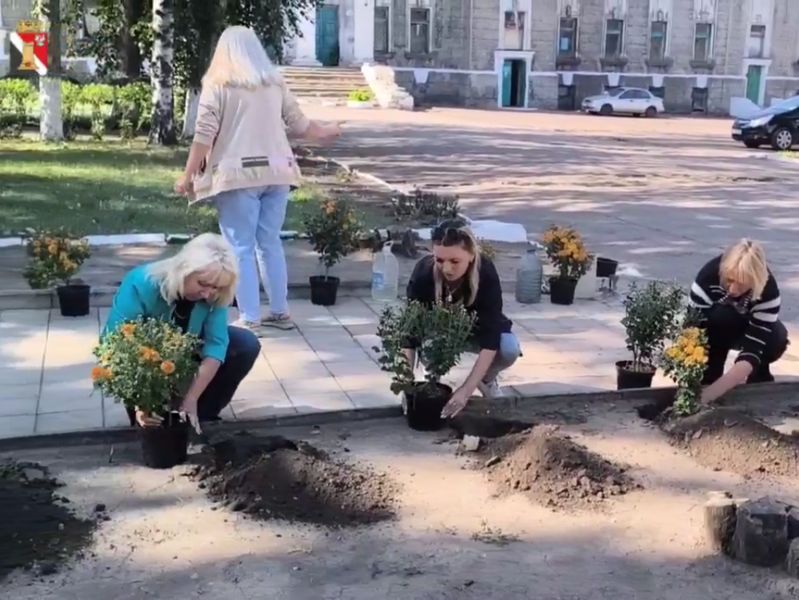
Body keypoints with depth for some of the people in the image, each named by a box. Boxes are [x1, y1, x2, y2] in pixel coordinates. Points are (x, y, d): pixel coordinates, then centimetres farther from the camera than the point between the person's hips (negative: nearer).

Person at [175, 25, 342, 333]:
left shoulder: (218, 84, -3)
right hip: (275, 173, 5)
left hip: (237, 175, -5)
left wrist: (188, 176, -1)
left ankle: (249, 320, 2)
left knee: (242, 249, 1)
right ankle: (280, 312, 20)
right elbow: (299, 124, 19)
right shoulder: (275, 83, 11)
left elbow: (204, 136, -8)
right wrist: (327, 132, 38)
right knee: (271, 244, 14)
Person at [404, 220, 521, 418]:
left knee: (509, 349, -30)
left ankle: (486, 380, 3)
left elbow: (490, 340, -37)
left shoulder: (486, 273, -36)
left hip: (475, 328, 0)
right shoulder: (423, 272, -34)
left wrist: (466, 390, -45)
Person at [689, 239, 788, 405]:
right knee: (721, 317, -36)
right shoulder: (708, 276, -38)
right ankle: (709, 379, -16)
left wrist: (716, 389, -53)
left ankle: (759, 375, 0)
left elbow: (753, 348, -40)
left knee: (777, 339, -31)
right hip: (715, 327, -1)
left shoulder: (768, 290, -36)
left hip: (750, 327, 1)